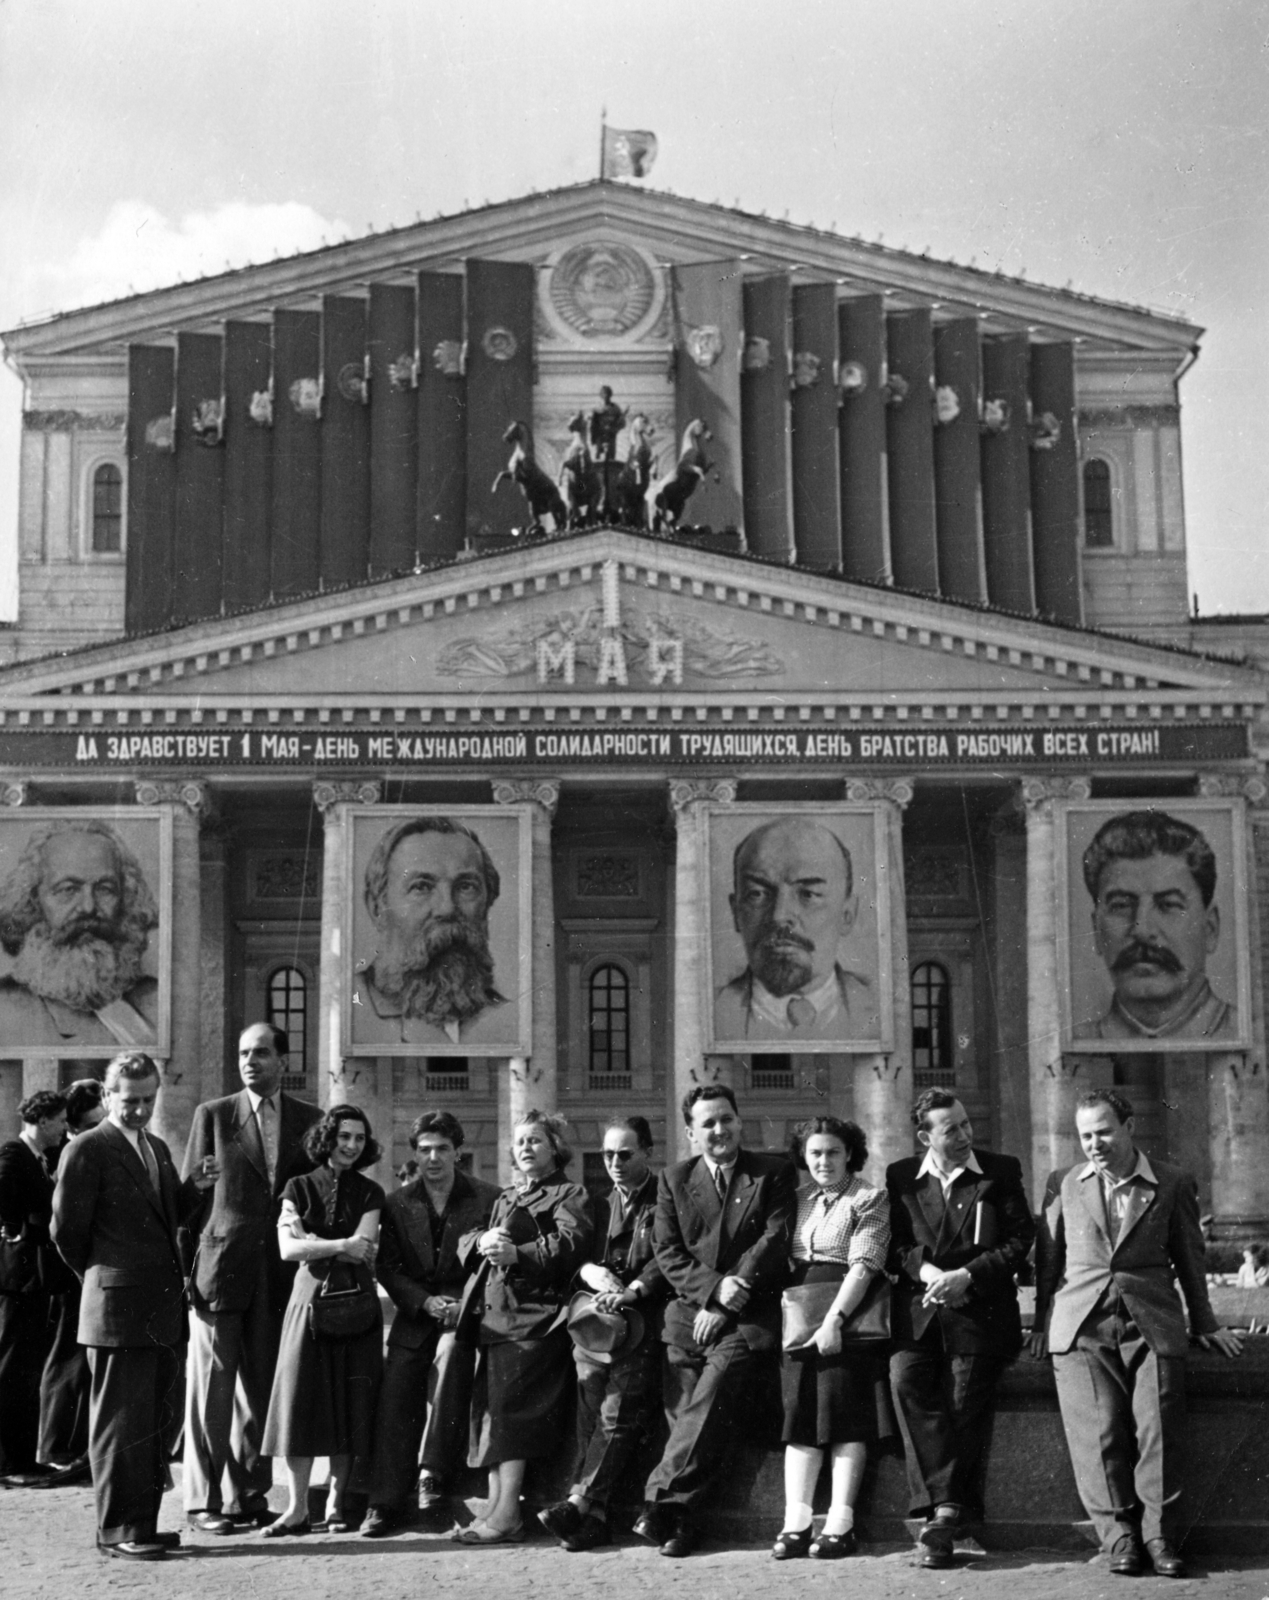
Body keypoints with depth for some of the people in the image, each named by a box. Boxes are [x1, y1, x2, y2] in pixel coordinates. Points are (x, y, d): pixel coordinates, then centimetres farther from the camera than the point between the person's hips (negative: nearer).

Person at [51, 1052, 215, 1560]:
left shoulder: (156, 1149, 16)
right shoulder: (87, 1150, -9)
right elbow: (67, 1228, -7)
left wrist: (193, 1189, 2)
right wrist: (100, 1277, 3)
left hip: (164, 1307, 8)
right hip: (118, 1306, -8)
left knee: (161, 1420, 12)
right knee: (121, 1423, -1)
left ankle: (141, 1522, 21)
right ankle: (118, 1530, 7)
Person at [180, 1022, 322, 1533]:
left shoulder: (308, 1119, 9)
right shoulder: (212, 1115, 2)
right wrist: (184, 1264, -5)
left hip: (282, 1274, 3)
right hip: (219, 1269, -2)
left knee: (262, 1388, 8)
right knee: (211, 1387, -1)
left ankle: (249, 1494, 17)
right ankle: (202, 1499, 5)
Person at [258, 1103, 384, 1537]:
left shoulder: (370, 1193, 9)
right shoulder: (299, 1187, 7)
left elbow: (365, 1251, -5)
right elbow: (287, 1249, -5)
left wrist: (311, 1242, -6)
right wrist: (340, 1246, -12)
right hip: (310, 1300, 0)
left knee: (350, 1404, -1)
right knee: (301, 1399, -5)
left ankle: (336, 1505, 7)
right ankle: (297, 1508, 0)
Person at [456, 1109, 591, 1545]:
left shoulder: (569, 1195, 5)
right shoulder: (504, 1199, 26)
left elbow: (569, 1243, -13)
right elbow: (465, 1243, 17)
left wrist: (518, 1254, -24)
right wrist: (483, 1240, -7)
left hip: (535, 1316, -7)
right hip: (494, 1314, 7)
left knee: (511, 1405, -14)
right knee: (489, 1407, 3)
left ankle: (507, 1514, -15)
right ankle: (495, 1503, 7)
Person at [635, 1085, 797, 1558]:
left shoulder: (775, 1173, 10)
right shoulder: (674, 1179, 16)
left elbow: (777, 1238, -1)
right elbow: (668, 1252, 8)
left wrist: (732, 1297, -10)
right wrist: (715, 1287, -8)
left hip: (748, 1315, -2)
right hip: (690, 1312, 2)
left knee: (717, 1391, -22)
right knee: (684, 1408, -13)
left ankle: (662, 1500, -22)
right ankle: (679, 1518, -13)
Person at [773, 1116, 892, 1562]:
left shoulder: (869, 1200, -1)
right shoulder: (798, 1198, 15)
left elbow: (863, 1266, -13)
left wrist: (834, 1320, -23)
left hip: (846, 1316, -5)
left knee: (844, 1414, -6)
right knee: (801, 1413, 1)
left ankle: (840, 1526, -5)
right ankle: (796, 1524, 1)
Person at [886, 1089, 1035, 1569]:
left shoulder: (1001, 1172, 7)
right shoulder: (900, 1177, 12)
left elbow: (1020, 1239, 2)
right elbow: (893, 1244, 10)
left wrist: (966, 1276, -9)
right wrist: (925, 1270, -10)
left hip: (980, 1309, -1)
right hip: (919, 1309, 1)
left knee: (965, 1398, -15)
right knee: (905, 1378, -23)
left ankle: (942, 1516, -10)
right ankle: (947, 1506, -22)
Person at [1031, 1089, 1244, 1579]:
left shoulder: (1173, 1184, 6)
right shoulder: (1063, 1184, 9)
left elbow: (1188, 1257, 15)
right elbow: (1048, 1259, 14)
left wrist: (1204, 1324, 20)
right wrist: (1042, 1323, 12)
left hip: (1152, 1323, -1)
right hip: (1081, 1326, 1)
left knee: (1158, 1430, -7)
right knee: (1099, 1432, -6)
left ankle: (1158, 1536, 3)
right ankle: (1119, 1537, 3)